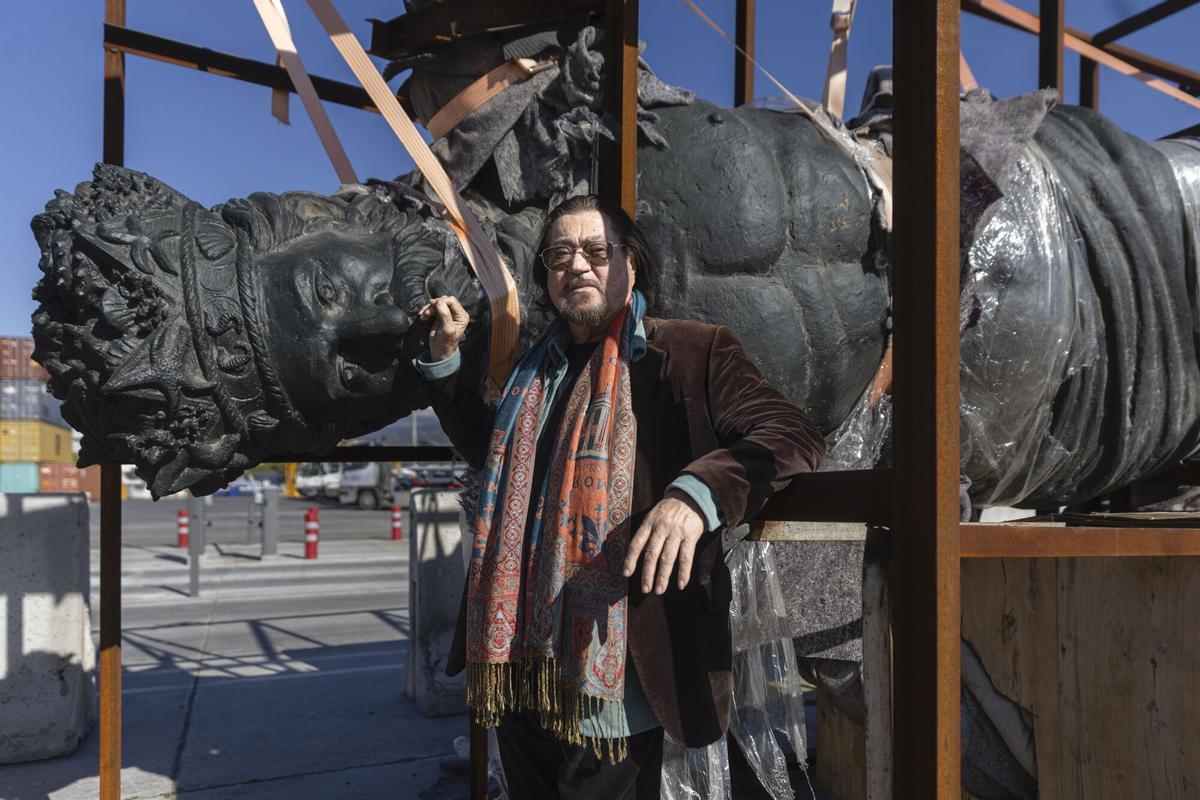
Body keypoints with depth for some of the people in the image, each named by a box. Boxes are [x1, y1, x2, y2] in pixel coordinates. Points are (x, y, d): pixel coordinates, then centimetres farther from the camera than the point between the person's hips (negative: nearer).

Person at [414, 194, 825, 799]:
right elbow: (488, 450, 29)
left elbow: (795, 437, -15)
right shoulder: (540, 368, 15)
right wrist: (445, 358, 18)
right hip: (518, 663, 6)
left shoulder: (690, 352, -5)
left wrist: (695, 493, -33)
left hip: (615, 671, -6)